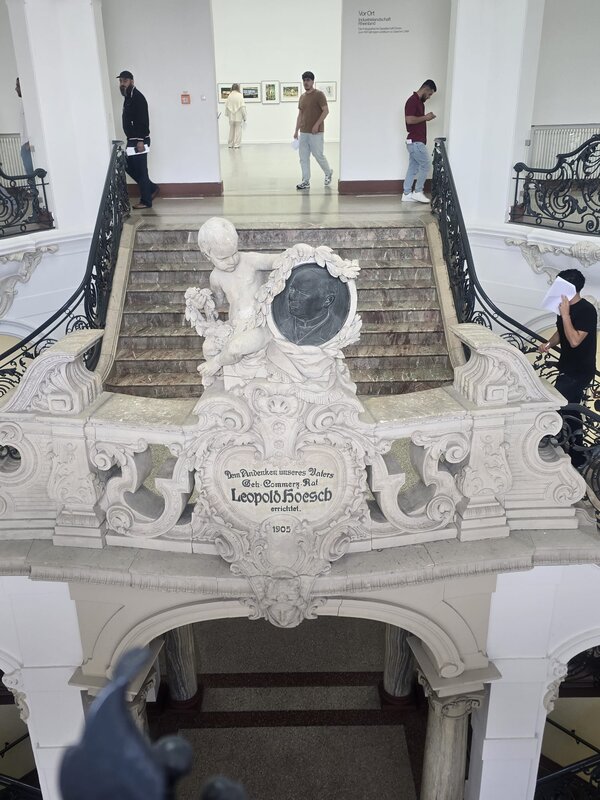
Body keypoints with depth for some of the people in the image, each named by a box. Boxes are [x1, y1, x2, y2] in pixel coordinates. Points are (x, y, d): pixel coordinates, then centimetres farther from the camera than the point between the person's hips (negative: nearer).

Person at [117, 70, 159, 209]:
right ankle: (152, 188, 23)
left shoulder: (137, 97, -13)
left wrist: (140, 140, -24)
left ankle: (146, 201, 3)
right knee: (129, 167, 14)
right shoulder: (128, 97, 16)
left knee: (141, 170, -5)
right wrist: (134, 140, 19)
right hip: (132, 141, 10)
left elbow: (143, 120, -20)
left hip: (138, 141, -10)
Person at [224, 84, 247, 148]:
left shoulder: (229, 96, -3)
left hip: (231, 116, 3)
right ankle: (236, 144, 2)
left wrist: (227, 115, 14)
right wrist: (244, 116, -1)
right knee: (238, 130, 4)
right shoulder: (240, 95, -10)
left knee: (231, 130, 13)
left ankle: (230, 144, 16)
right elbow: (242, 107, -8)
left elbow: (226, 106, 1)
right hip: (238, 116, -3)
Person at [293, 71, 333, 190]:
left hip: (316, 132, -7)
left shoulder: (319, 94, -7)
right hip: (303, 132, 7)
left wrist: (317, 124, -21)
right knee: (303, 157, 2)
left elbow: (326, 111, -13)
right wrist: (296, 130, 12)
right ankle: (306, 181, 6)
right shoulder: (302, 97, 14)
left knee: (318, 155, -2)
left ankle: (328, 173, 23)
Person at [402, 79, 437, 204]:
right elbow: (409, 120, -24)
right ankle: (418, 192, 4)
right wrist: (425, 117, -14)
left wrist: (426, 118, 10)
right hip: (415, 141, -10)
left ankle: (407, 194, 12)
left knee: (413, 167, 10)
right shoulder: (413, 100, -15)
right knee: (426, 164, -4)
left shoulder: (419, 101, 16)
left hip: (416, 141, 10)